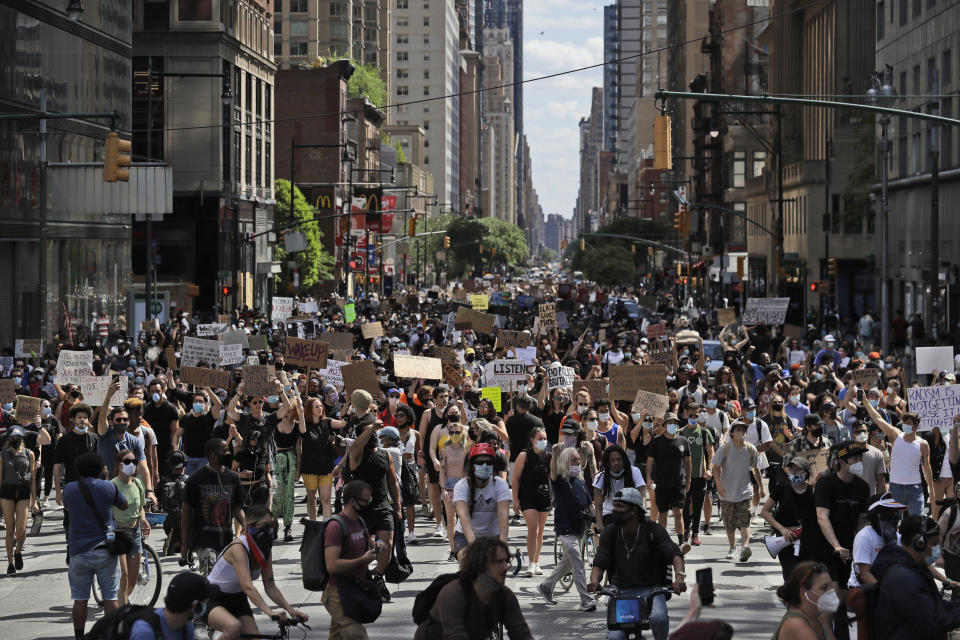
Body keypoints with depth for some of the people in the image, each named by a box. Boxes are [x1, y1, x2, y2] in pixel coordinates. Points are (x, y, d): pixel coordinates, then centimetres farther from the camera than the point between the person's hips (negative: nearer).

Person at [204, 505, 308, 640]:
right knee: (234, 627, -37)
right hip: (213, 599, -8)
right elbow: (247, 587, -39)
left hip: (237, 600, 8)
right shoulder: (238, 548, -28)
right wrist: (270, 612, -49)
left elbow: (270, 587, 1)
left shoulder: (265, 550, -4)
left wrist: (290, 610, -11)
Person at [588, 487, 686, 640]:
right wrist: (594, 581, -23)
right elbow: (599, 564, 0)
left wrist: (679, 577, -33)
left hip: (651, 590, -2)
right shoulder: (610, 533, 5)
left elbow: (674, 554, -13)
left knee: (658, 617, -33)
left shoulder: (654, 530, -3)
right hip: (621, 592, 2)